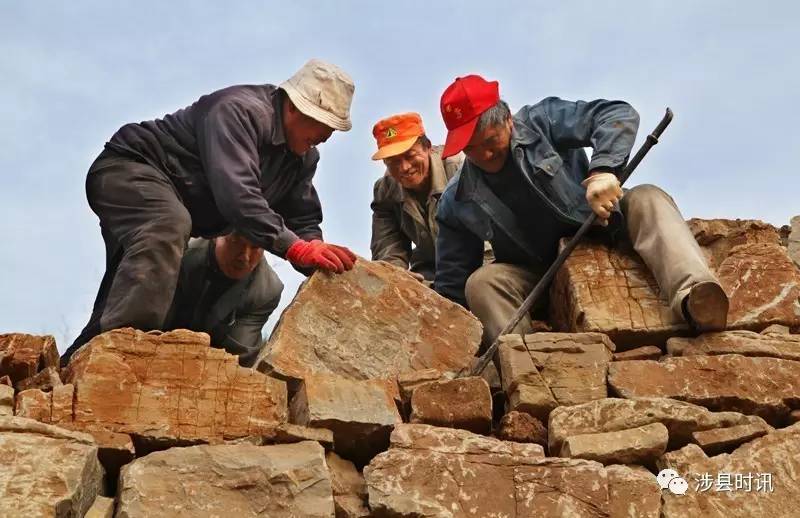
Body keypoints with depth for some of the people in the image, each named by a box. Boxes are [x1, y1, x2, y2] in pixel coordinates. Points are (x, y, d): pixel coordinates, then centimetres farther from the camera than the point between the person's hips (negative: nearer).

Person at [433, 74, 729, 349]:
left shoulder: (541, 123, -9)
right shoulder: (458, 202, -2)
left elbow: (619, 115, -18)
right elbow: (451, 288, 2)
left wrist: (602, 169, -36)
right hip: (538, 279, 2)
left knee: (647, 200, -30)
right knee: (481, 284, -26)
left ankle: (693, 297, -56)